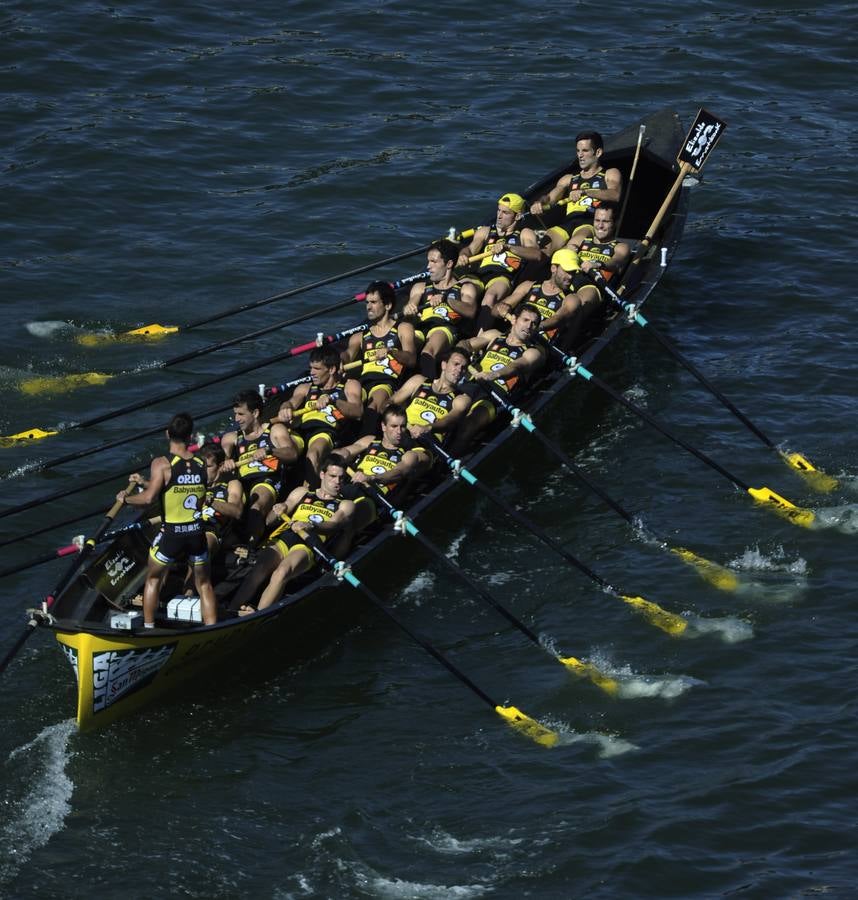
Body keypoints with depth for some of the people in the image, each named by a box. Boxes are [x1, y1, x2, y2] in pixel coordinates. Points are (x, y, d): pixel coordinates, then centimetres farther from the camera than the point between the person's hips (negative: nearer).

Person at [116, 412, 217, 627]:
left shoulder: (162, 464, -14)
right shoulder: (202, 465, 1)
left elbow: (148, 497, -22)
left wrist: (126, 498, -2)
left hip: (171, 535, -3)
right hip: (197, 534, 3)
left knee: (153, 579, 20)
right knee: (204, 583, 17)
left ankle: (148, 627, 22)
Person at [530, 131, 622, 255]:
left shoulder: (610, 175, 17)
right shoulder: (569, 179, 32)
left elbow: (615, 195, -5)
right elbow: (551, 197, 17)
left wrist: (584, 192, -20)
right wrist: (539, 203, -8)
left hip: (592, 224, -4)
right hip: (567, 224, 4)